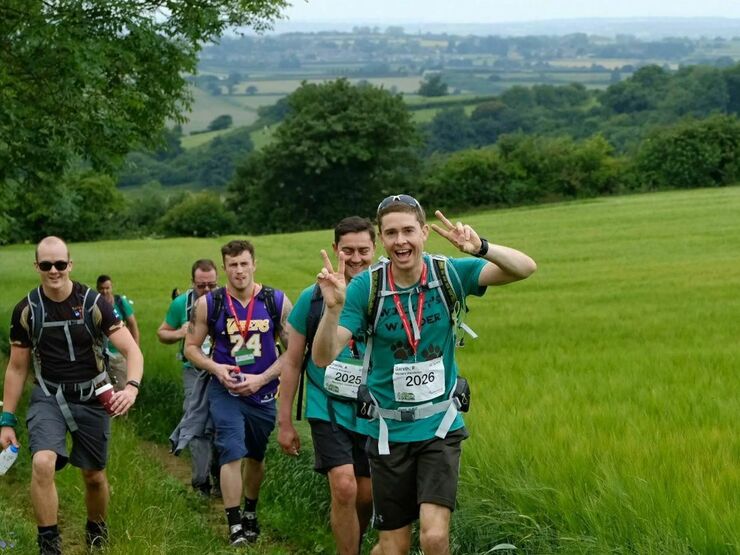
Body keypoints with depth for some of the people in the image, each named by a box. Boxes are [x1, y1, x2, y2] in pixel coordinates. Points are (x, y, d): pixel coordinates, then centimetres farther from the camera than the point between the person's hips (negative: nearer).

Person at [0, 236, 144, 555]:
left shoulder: (94, 304, -12)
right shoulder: (26, 311, -6)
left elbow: (132, 350, -14)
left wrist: (131, 387, -34)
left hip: (91, 397, 0)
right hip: (48, 397, 0)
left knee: (94, 476, 12)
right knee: (42, 463, -25)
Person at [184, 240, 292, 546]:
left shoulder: (277, 302, -7)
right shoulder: (208, 304, -8)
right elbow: (191, 347, 1)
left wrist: (261, 379, -14)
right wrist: (216, 368, -17)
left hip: (263, 392, 2)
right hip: (225, 391, -2)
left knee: (255, 456, 18)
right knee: (232, 453, -15)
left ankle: (250, 514, 39)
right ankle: (235, 527, -11)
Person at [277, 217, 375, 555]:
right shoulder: (313, 298, -4)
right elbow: (292, 363, 3)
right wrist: (284, 422, 3)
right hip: (328, 410, -2)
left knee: (366, 496, 9)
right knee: (344, 487, -18)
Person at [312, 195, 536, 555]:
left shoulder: (449, 274, -9)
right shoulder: (365, 288, -12)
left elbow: (525, 268, -19)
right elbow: (324, 357, -17)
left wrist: (481, 248, -38)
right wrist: (333, 308, -36)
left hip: (440, 426, 0)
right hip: (389, 431, 0)